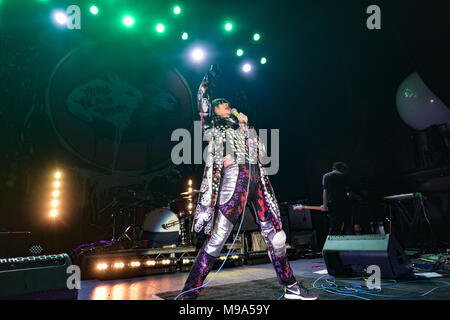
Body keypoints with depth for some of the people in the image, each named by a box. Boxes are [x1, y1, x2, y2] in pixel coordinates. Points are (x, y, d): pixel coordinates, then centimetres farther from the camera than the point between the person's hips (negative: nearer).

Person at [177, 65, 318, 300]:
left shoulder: (242, 126, 30)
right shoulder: (213, 126, 17)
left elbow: (262, 152, 26)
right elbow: (202, 99, 11)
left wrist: (245, 125, 23)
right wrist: (210, 76, 22)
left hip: (257, 179, 6)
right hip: (234, 177, -5)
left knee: (275, 233, 5)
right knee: (217, 237, -14)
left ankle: (291, 287, 17)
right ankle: (188, 293, -11)